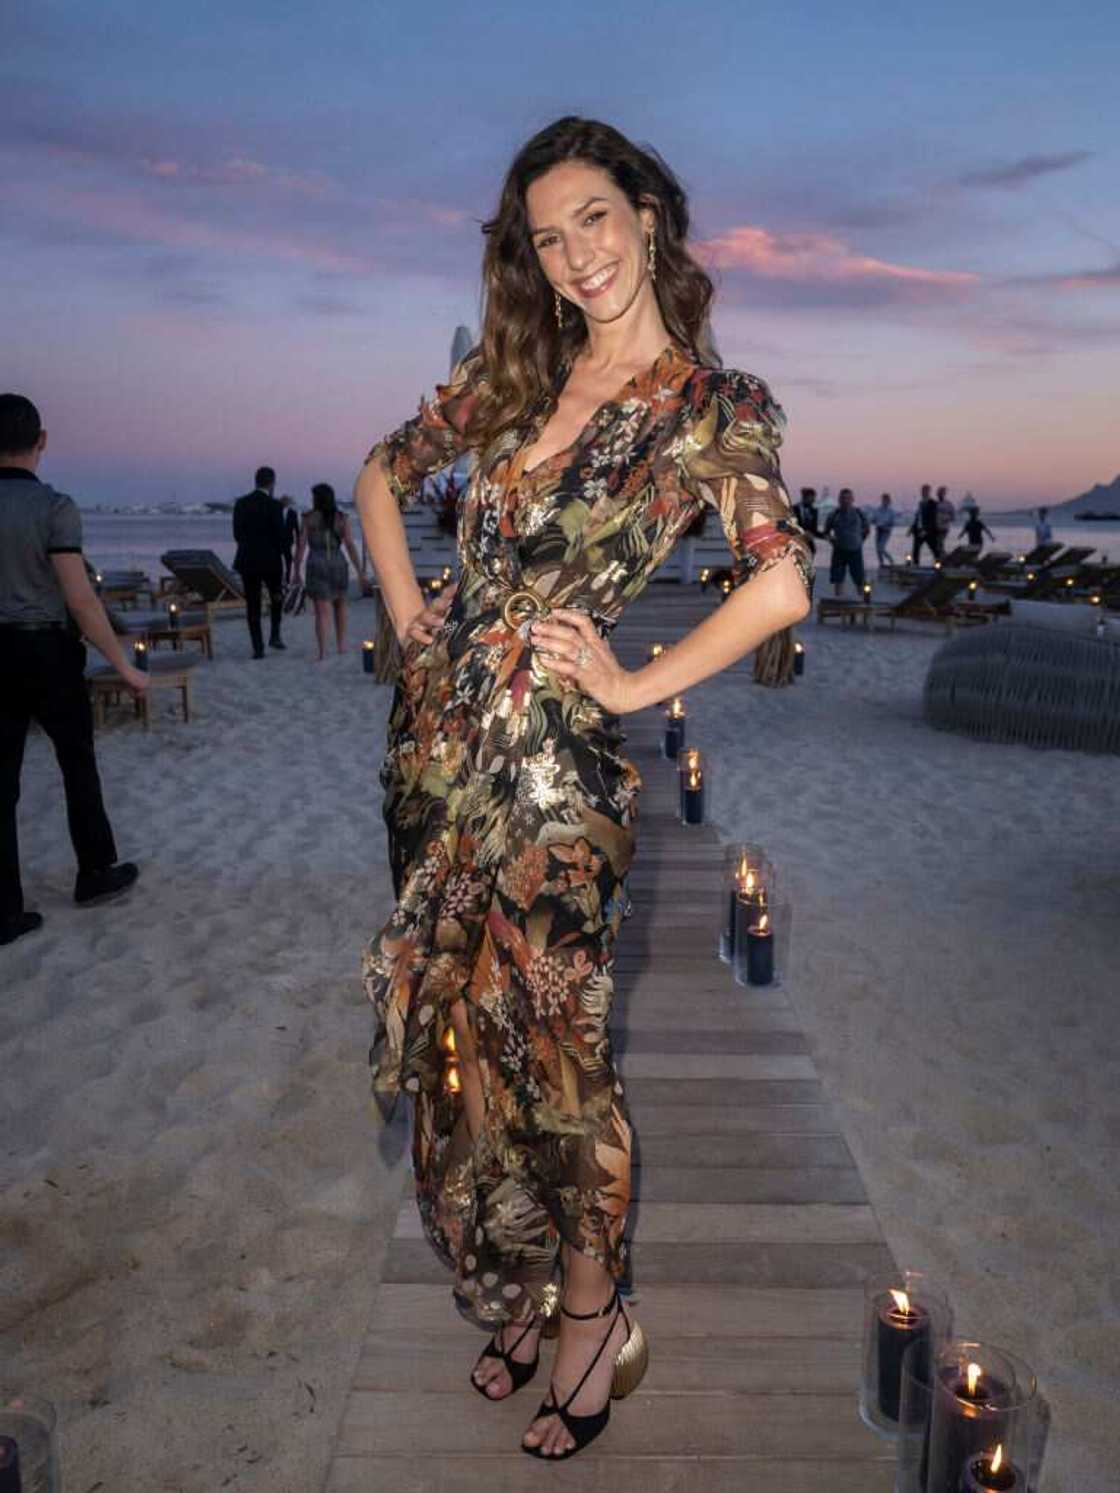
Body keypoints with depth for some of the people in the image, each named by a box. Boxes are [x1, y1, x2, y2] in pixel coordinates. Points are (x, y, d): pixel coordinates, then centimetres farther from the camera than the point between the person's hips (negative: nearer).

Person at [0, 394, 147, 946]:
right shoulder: (54, 506, -13)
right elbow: (80, 600, -17)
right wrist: (124, 666, -9)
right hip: (48, 653, -3)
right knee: (78, 767, 16)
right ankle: (95, 874, 29)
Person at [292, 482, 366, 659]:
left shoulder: (308, 518, -2)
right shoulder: (342, 519, -1)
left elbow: (300, 546, -4)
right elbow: (350, 546, -7)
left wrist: (297, 572, 3)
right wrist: (360, 572, -3)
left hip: (316, 569, -1)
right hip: (337, 568, 1)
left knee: (322, 612, -3)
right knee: (339, 604, 25)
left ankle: (322, 652, -16)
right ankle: (341, 644, 26)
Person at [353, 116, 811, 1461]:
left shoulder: (717, 406, -4)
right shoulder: (512, 375, 12)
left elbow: (782, 586, -18)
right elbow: (383, 472, 22)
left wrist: (637, 685, -12)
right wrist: (411, 615, 10)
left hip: (559, 758, -6)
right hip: (438, 732, 6)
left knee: (546, 1043, 4)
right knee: (446, 1030, 13)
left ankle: (592, 1317, 29)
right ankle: (513, 1288, 37)